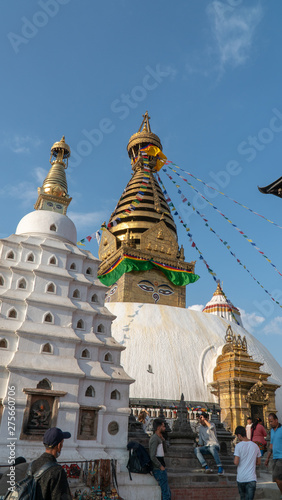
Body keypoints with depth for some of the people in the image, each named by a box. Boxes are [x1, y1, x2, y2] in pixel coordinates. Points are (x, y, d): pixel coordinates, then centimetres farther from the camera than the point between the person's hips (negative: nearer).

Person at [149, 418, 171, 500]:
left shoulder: (158, 438, 13)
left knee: (167, 492, 14)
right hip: (159, 469, -10)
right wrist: (161, 466, -16)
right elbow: (152, 456, -22)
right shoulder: (155, 439, -18)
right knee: (166, 493, -7)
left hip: (160, 469, 10)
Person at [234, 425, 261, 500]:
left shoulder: (238, 446, -11)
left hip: (241, 478, -1)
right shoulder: (255, 446, 2)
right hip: (251, 478, 2)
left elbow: (236, 462, -15)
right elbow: (258, 463, 12)